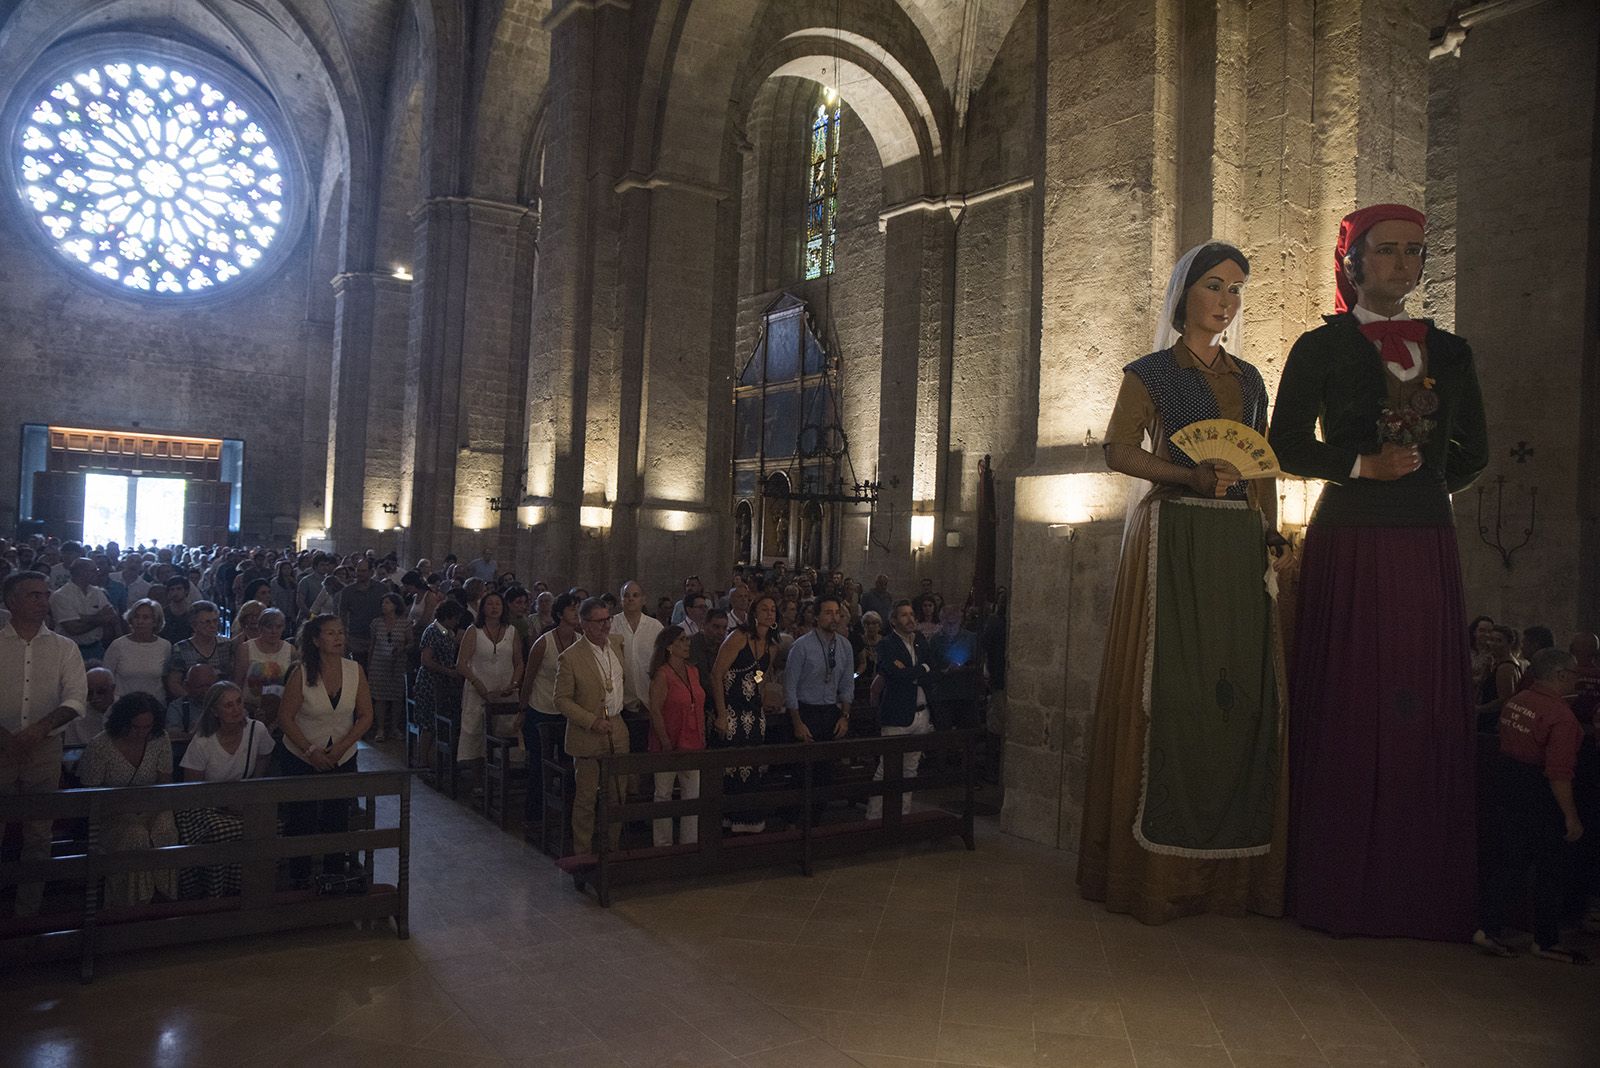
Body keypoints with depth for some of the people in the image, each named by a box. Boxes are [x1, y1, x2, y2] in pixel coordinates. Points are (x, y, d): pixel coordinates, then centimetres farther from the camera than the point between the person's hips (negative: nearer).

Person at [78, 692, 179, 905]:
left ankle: (162, 893, -18)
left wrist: (153, 808, -13)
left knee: (166, 831, -31)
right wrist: (123, 812, -20)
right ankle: (132, 902, -22)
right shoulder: (100, 747, -10)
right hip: (113, 813, -3)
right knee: (135, 836, -34)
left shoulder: (159, 740, 0)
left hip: (151, 809, 3)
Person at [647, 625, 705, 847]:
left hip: (693, 745, 6)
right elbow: (655, 711, -14)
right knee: (663, 795, 6)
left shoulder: (693, 671, 9)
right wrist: (667, 744, -15)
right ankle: (663, 845, 16)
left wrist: (702, 738, 10)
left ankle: (690, 843, 19)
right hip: (670, 746, -6)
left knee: (692, 795, 9)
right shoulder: (662, 675, -11)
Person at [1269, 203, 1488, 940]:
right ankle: (1341, 890, 4)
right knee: (1348, 707, -4)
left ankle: (1422, 891, 10)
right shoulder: (1320, 348, 5)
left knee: (1427, 711, 1)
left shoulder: (1448, 351, 16)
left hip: (1425, 548, 4)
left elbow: (1473, 452, 20)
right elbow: (1286, 444, 0)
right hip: (1347, 546, -4)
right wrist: (1358, 466, -12)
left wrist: (1418, 483, 7)